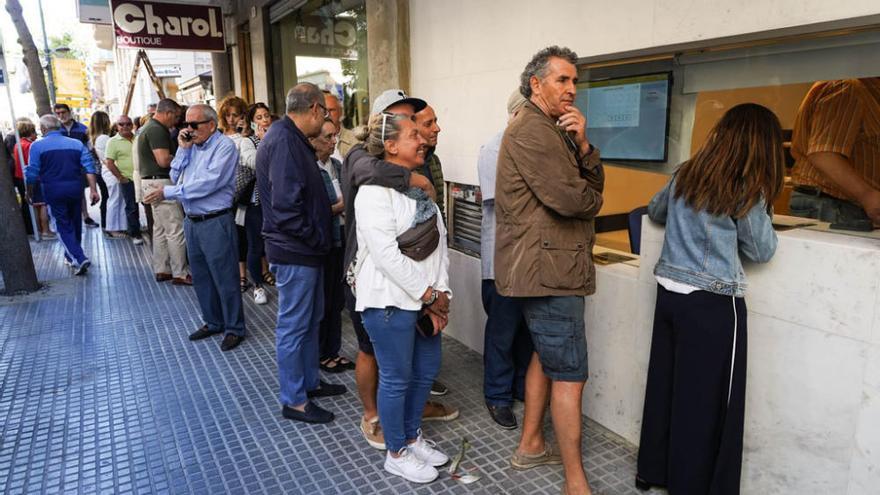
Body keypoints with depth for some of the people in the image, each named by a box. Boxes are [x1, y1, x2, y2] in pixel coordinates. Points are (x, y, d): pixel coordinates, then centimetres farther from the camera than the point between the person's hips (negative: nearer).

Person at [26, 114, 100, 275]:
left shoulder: (37, 146, -5)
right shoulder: (77, 144, 4)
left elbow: (32, 173, -5)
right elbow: (89, 168, -4)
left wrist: (29, 192, 9)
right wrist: (93, 190, -4)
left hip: (53, 190, -3)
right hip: (75, 189, 3)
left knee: (64, 226, 2)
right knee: (75, 223, 18)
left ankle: (79, 259, -13)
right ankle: (71, 256, 34)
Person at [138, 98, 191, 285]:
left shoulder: (147, 128, 17)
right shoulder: (157, 130, -16)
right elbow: (164, 160, -24)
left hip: (150, 182, 11)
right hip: (161, 183, -11)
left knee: (160, 228, 14)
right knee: (176, 231, -6)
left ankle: (161, 270, 21)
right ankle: (180, 274, -2)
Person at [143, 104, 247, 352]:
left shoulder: (224, 146, -12)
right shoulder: (192, 146, 11)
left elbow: (208, 183, -21)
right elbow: (176, 177, 9)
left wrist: (168, 192, -18)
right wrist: (182, 149, -1)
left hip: (215, 222, -8)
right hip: (192, 221, 8)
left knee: (225, 279, 1)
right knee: (201, 278, 17)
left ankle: (234, 328, 14)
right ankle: (213, 322, 32)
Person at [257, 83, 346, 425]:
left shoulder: (292, 139, 12)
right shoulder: (283, 141, -20)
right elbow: (285, 205, -26)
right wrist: (318, 239, -17)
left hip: (305, 250, 10)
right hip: (294, 252, -10)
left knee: (311, 318, 20)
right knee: (293, 326, 2)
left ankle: (310, 381, 36)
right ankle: (294, 400, 17)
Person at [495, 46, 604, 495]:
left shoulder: (554, 130, 18)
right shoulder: (531, 130, -15)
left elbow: (595, 184, 10)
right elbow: (571, 198, -22)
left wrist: (582, 144, -8)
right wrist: (591, 200, 1)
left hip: (545, 266, 11)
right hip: (548, 269, -11)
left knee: (545, 356, 20)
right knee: (570, 375, -4)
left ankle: (530, 445, 34)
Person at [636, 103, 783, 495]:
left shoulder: (685, 174, 6)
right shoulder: (746, 188, -11)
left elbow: (655, 211, 24)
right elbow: (762, 251, -1)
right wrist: (761, 209, 10)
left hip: (669, 291, 6)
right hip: (712, 303, -6)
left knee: (665, 384, 16)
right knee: (705, 398, 7)